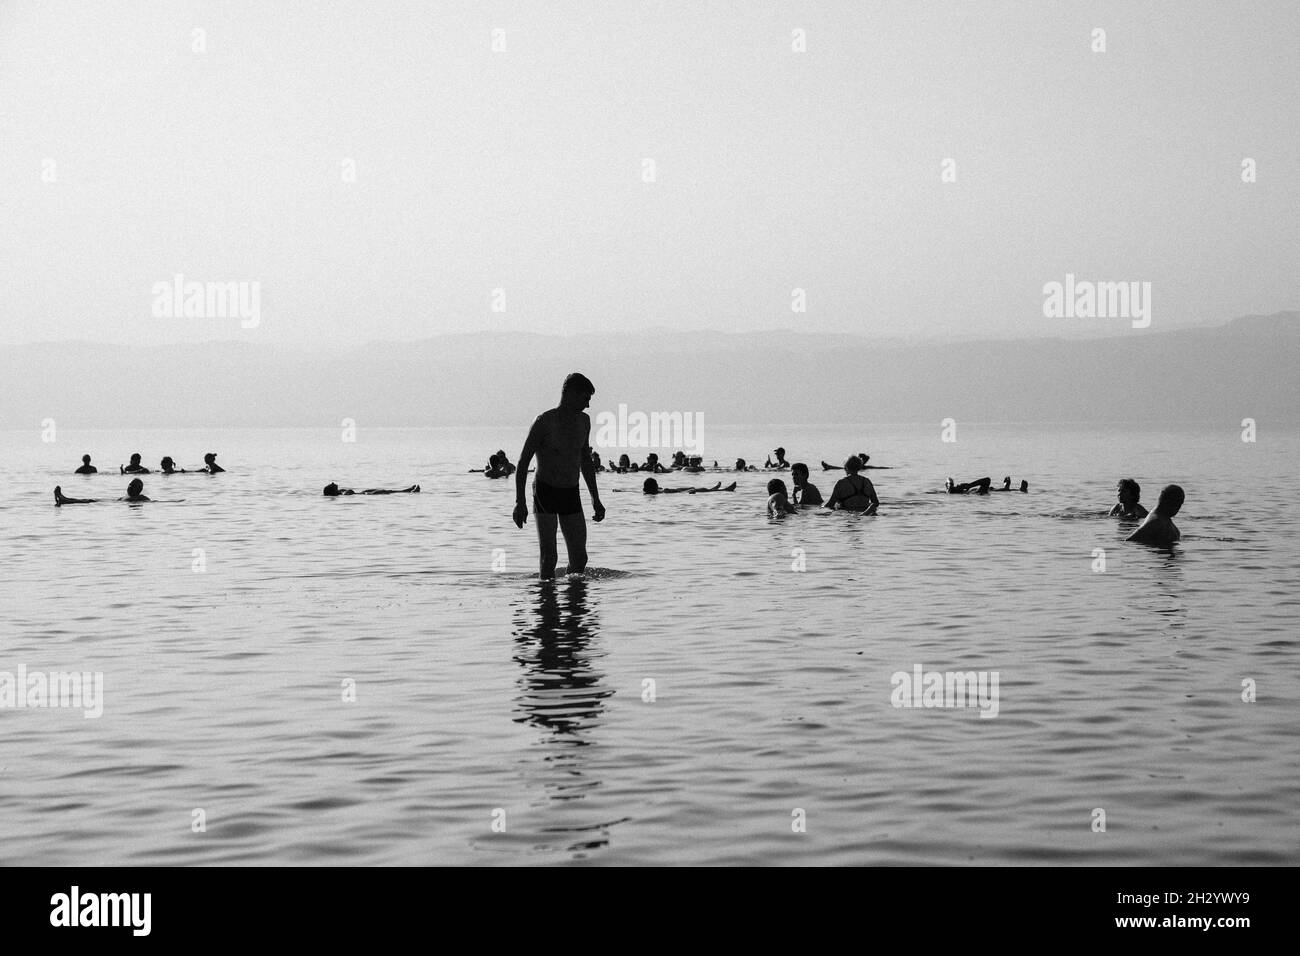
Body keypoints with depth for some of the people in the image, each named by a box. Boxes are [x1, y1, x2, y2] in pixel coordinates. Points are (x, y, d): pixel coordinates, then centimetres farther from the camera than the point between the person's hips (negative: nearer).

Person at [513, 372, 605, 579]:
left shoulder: (583, 421, 7)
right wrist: (520, 502, -18)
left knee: (580, 558, 2)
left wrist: (595, 500, 19)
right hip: (545, 493, -5)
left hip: (571, 495, 5)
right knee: (548, 559, -10)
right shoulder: (545, 421, -13)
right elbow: (523, 463, -11)